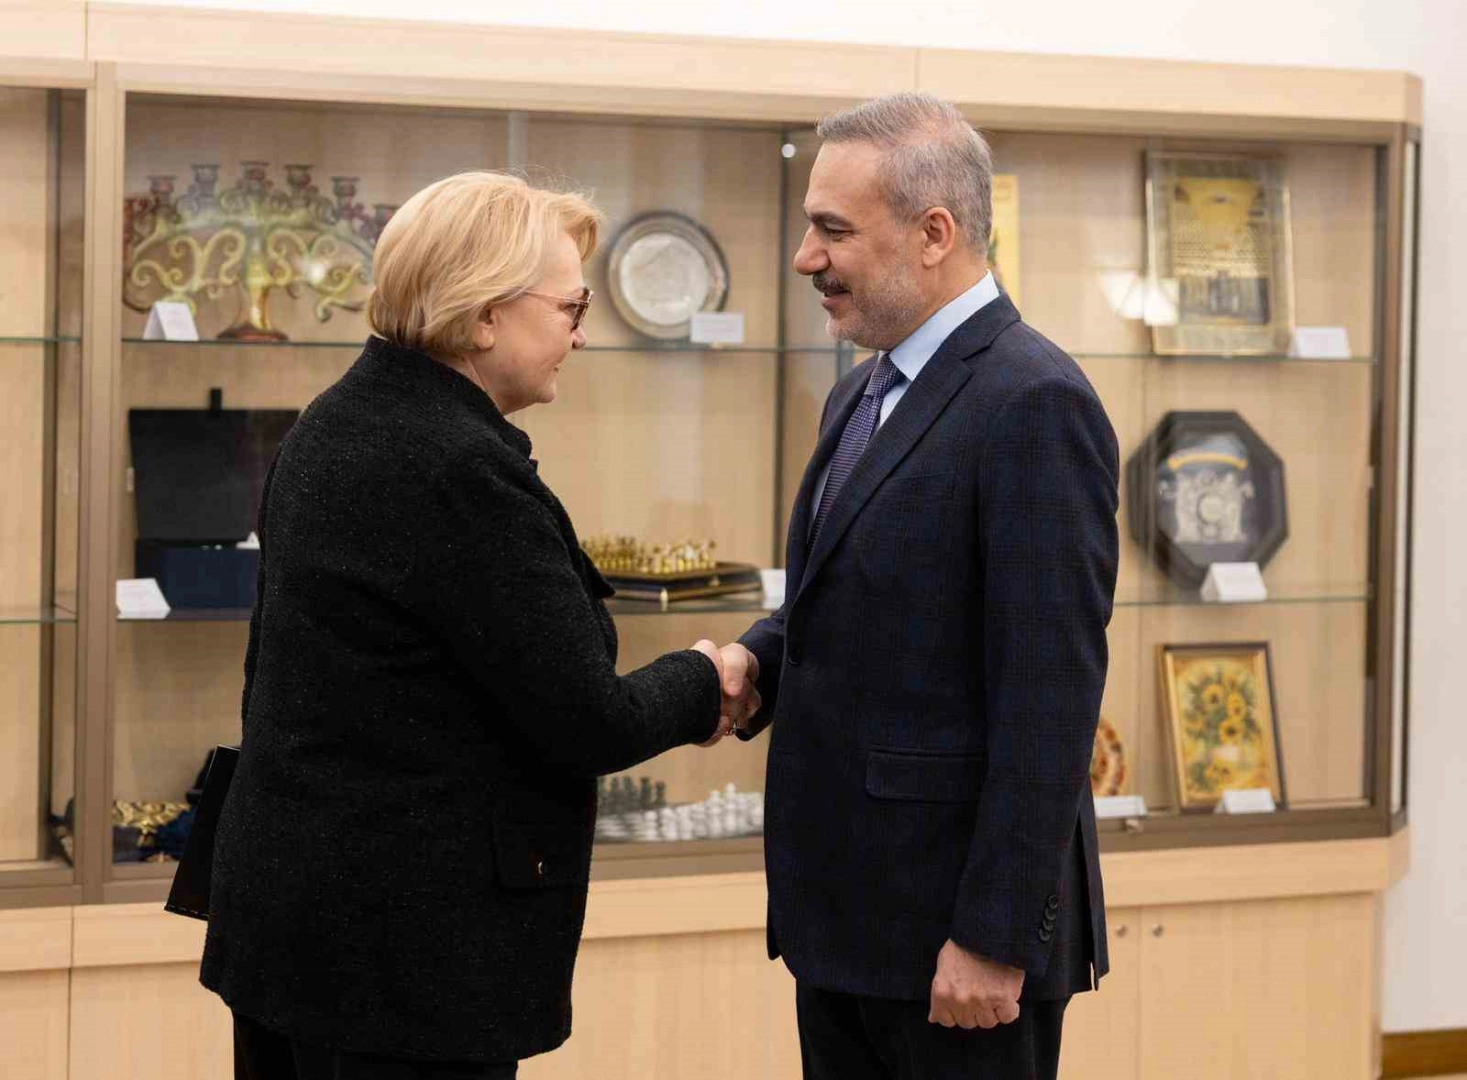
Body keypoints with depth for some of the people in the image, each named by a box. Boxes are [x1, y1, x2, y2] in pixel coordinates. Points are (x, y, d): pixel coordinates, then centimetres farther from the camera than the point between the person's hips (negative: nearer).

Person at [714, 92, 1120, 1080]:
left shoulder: (1033, 404, -16)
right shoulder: (864, 396, 13)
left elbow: (1049, 696, -20)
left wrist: (995, 937, -20)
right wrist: (760, 662, 1)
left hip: (957, 926, -9)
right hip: (845, 919, 9)